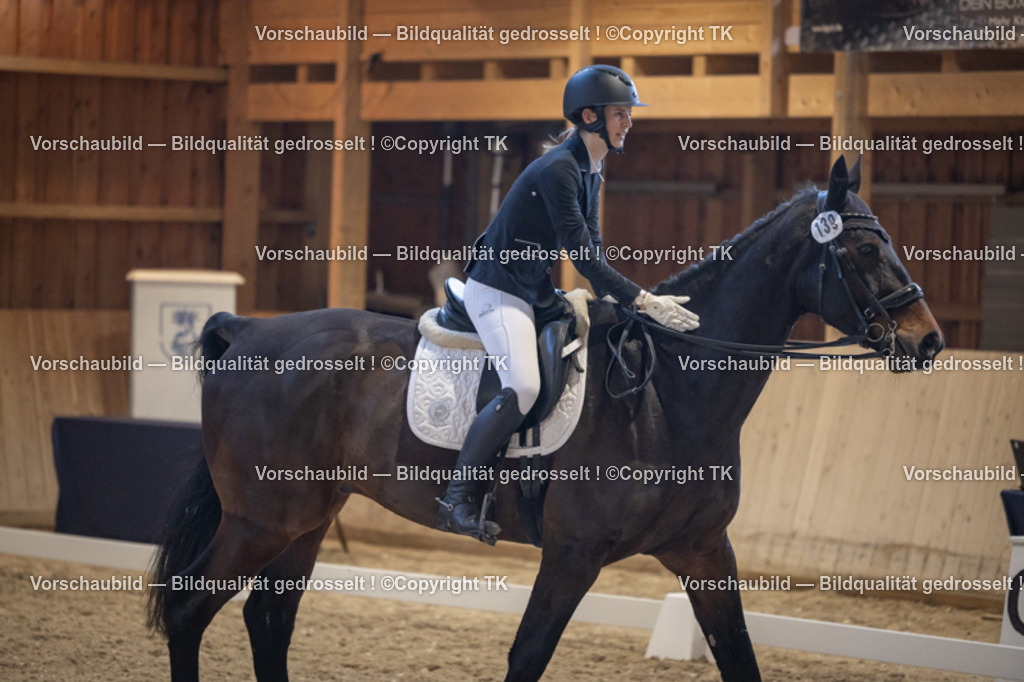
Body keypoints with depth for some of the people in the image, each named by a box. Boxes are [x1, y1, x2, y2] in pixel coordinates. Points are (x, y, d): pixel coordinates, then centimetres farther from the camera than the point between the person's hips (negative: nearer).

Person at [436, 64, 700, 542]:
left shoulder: (590, 170, 10)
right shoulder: (558, 169, -21)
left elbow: (591, 248, 15)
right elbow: (581, 253, -25)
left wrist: (612, 299, 2)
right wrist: (642, 301, -26)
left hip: (535, 294, 11)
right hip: (498, 291, -11)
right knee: (523, 387, -27)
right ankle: (457, 498, -21)